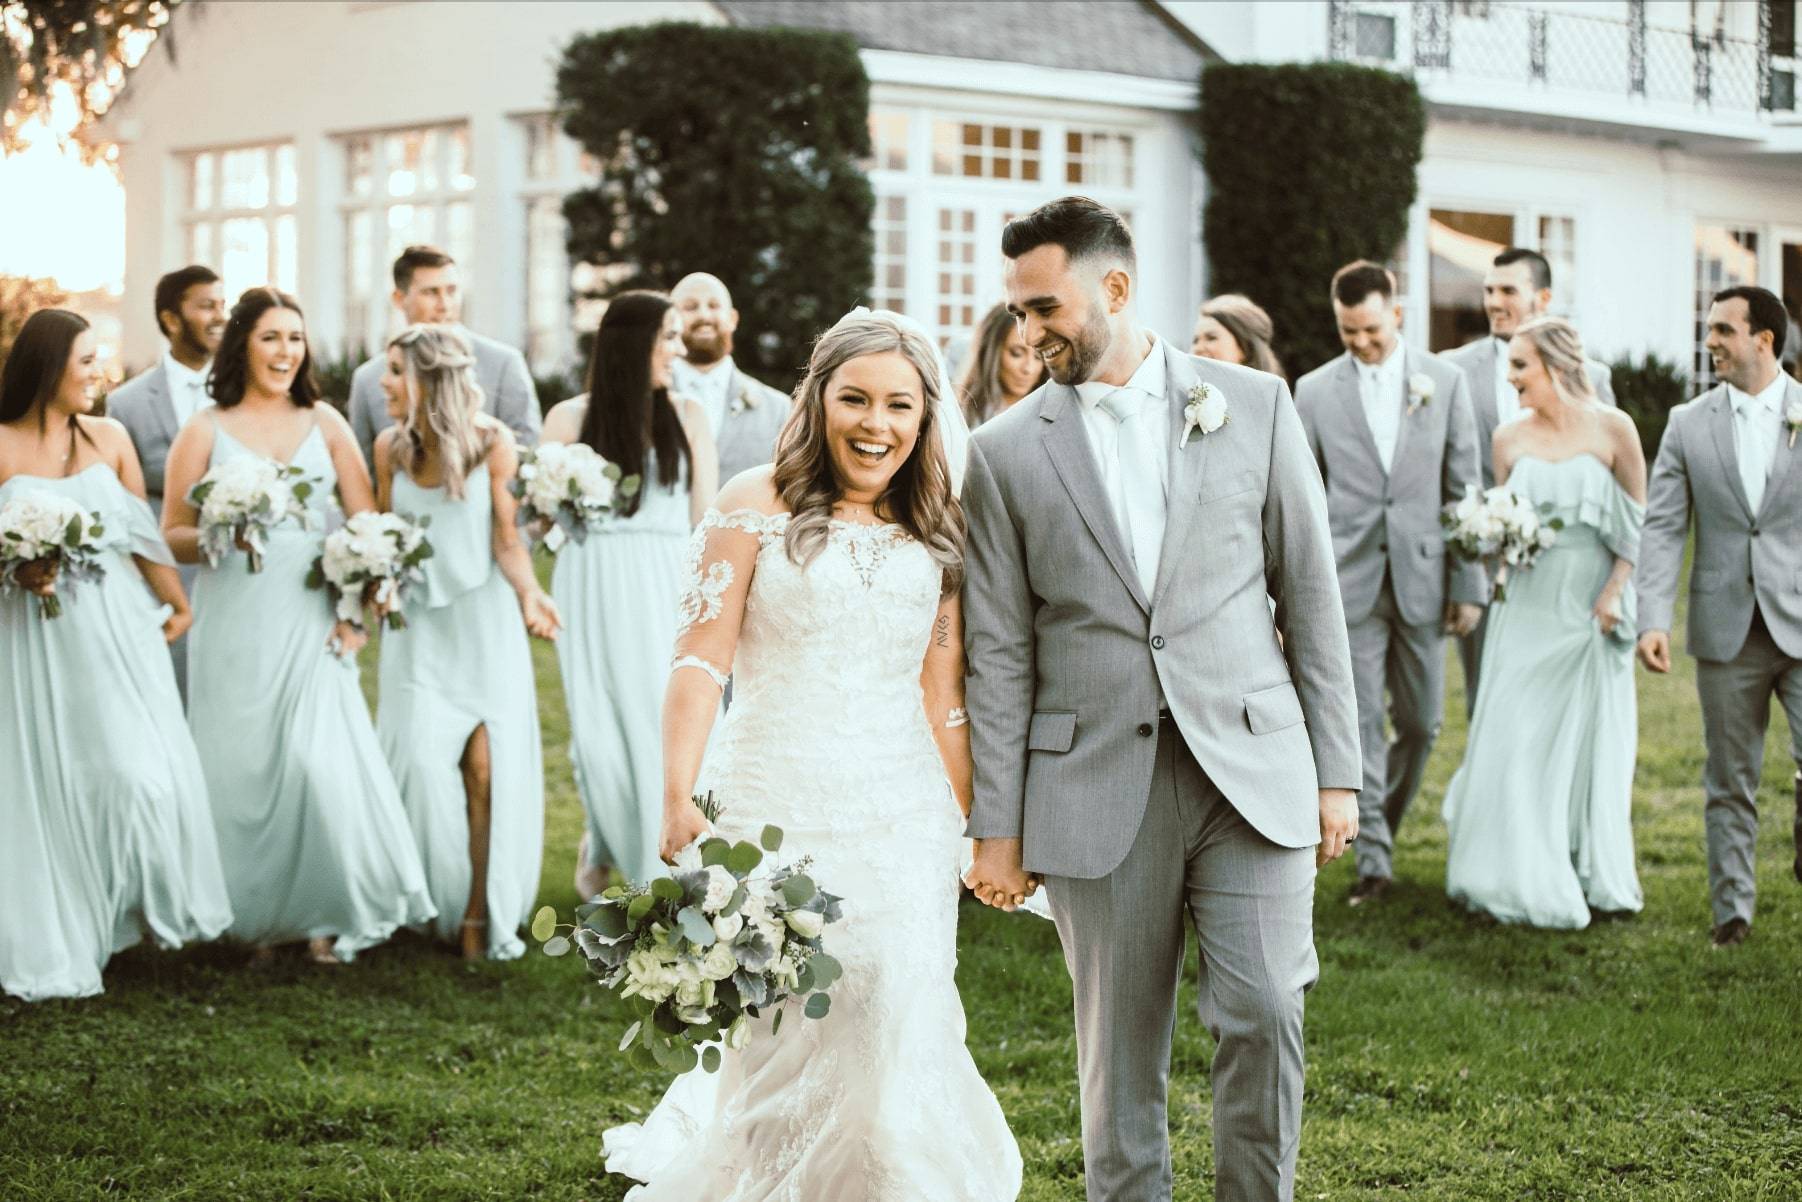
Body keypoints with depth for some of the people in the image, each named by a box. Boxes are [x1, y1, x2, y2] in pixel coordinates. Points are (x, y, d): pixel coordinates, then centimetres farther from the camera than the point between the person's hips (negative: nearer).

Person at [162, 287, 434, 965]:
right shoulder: (205, 431, 5)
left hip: (312, 620, 1)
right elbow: (172, 537, 4)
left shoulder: (324, 423, 10)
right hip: (236, 621, -1)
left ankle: (329, 915, 1)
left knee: (320, 760, -10)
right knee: (245, 767, 2)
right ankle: (258, 917, 13)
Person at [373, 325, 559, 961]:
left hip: (483, 621, -2)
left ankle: (482, 913, 5)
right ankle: (440, 901, 9)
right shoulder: (391, 447, -1)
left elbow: (507, 540, -8)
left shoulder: (491, 443, -10)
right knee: (424, 762, -7)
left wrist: (530, 593, -25)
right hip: (418, 622, 2)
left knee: (485, 766, -6)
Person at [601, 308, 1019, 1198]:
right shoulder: (758, 507, 0)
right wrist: (678, 799, -15)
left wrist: (958, 834, 10)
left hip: (902, 828, 3)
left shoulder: (939, 535, 12)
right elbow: (701, 657, -6)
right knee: (780, 1049, 0)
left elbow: (943, 697, 13)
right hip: (774, 814, -3)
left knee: (890, 1050, 1)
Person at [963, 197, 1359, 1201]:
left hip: (1252, 772, 0)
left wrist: (1338, 772, 4)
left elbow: (1311, 597, 6)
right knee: (1121, 1049, 5)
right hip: (1099, 789, 0)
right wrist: (997, 828, 2)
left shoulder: (1256, 406, 4)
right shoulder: (1007, 452, 4)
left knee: (1266, 1017, -7)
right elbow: (1000, 655, 4)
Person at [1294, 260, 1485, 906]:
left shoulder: (1443, 380, 3)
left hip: (1422, 579, 1)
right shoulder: (1314, 391, 3)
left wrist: (1470, 583, 0)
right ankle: (1373, 860, 2)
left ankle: (1384, 824, 30)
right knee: (1360, 725, -3)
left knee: (1419, 723, 8)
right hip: (1349, 584, -1)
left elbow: (1464, 486, 4)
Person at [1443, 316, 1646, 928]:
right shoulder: (1509, 438, 4)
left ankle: (1594, 877, 19)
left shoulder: (1612, 429, -4)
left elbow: (1638, 524, 0)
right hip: (1527, 607, 2)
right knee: (1513, 738, -1)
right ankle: (1522, 875, 11)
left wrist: (1615, 592, -10)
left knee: (1589, 739, 6)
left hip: (1591, 608, -2)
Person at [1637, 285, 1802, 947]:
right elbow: (1661, 528, 0)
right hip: (1727, 633, 1)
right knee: (1730, 781, 8)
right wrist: (1653, 619, -11)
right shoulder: (1688, 424, 5)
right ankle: (1731, 909, 20)